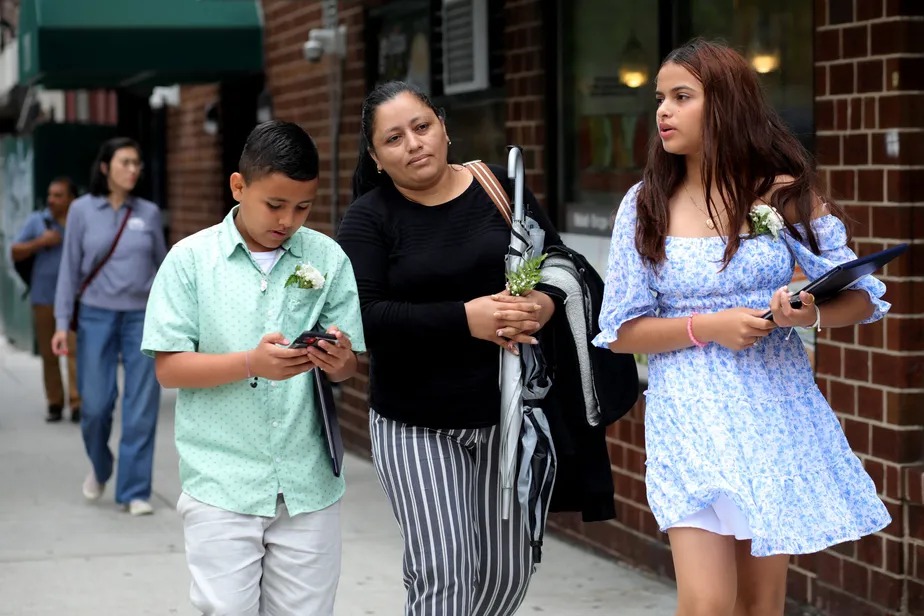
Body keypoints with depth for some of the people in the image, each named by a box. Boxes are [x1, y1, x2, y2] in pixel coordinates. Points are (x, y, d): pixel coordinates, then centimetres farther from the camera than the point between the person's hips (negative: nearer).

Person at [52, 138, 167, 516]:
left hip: (142, 317, 1)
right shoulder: (82, 210, 1)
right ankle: (99, 468, 29)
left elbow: (163, 266, 13)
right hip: (97, 317, -1)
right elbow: (70, 269, 2)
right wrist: (62, 322, -4)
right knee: (96, 405, -1)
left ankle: (134, 492, 6)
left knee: (141, 408, -3)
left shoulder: (149, 213, 4)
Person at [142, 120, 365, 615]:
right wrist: (252, 363, -20)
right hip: (222, 482, -2)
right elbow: (168, 367, -5)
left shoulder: (328, 258, 3)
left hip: (308, 482, 2)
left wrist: (338, 361, -18)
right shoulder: (191, 259, -3)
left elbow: (347, 367, 6)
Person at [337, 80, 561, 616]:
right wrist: (465, 319, -26)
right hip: (416, 425, -3)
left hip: (508, 412, 3)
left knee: (509, 570, 10)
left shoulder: (502, 188, 3)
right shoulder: (368, 219, -4)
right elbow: (365, 318, -16)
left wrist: (542, 304, -17)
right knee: (444, 573, -9)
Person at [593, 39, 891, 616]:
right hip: (691, 417, -1)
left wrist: (811, 312, -20)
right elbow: (622, 331, 1)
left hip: (776, 411, 1)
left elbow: (859, 297, 2)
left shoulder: (784, 193, 0)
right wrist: (707, 327, -15)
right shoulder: (647, 206, 0)